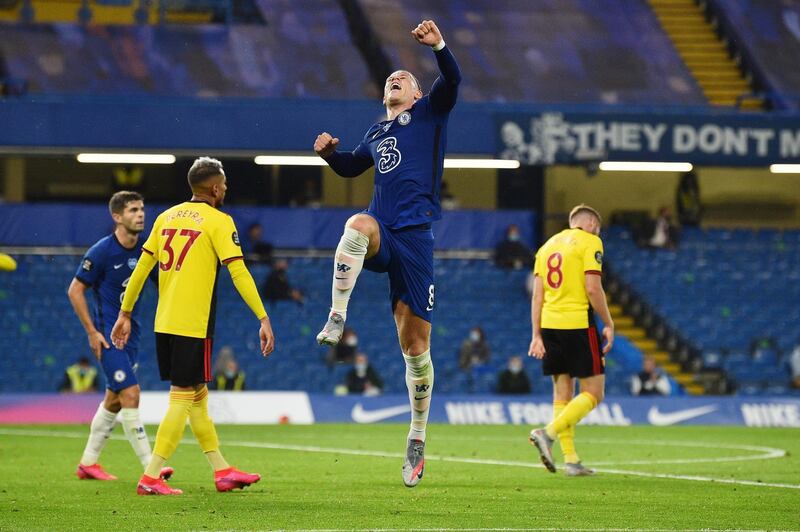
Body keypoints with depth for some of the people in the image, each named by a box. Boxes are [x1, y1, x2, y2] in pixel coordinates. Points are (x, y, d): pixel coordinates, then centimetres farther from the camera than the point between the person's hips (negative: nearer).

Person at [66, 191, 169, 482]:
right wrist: (92, 332, -12)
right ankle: (150, 466, -16)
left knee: (114, 400, 13)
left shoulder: (144, 249, 3)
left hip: (130, 332, 7)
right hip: (108, 335, -7)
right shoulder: (102, 251, -14)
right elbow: (75, 290, -8)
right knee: (130, 394, -15)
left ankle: (88, 463, 25)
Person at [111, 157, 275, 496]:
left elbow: (141, 268, 13)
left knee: (198, 394, 16)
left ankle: (222, 471, 22)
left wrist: (125, 314, 19)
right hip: (193, 325, -7)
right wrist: (263, 320, -14)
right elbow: (238, 273, -14)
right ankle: (150, 478, -6)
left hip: (164, 324, 7)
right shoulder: (218, 221, -6)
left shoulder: (167, 217, 12)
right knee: (184, 399, -2)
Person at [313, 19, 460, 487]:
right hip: (382, 232, 3)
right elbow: (351, 167, 39)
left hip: (415, 236, -3)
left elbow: (452, 81, -6)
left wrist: (439, 45, -23)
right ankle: (337, 318, -41)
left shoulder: (429, 113, 12)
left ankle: (417, 442, 8)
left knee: (416, 345, -1)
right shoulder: (377, 133, 24)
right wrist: (330, 152, 18)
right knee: (358, 224, -38)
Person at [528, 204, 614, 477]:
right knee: (593, 393, 0)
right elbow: (593, 288, -12)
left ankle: (570, 460, 7)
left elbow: (537, 294, 12)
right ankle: (548, 433, -18)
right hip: (578, 323, -7)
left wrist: (536, 335, 11)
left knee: (562, 394, 10)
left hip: (549, 323, 7)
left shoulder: (548, 246, 17)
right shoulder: (590, 242, -2)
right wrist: (609, 324, -4)